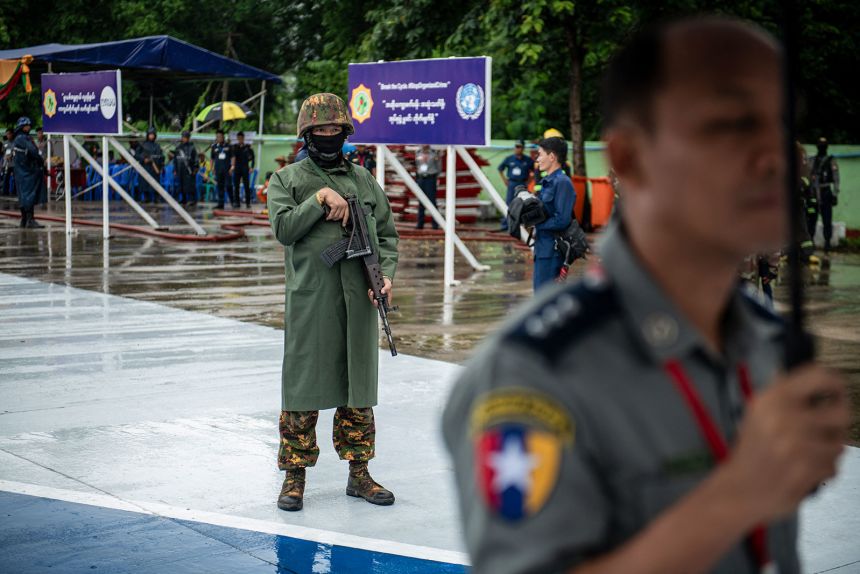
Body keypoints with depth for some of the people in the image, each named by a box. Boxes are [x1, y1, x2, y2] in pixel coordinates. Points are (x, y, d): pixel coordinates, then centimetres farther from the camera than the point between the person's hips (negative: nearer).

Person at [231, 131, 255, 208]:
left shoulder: (248, 147, 2)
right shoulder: (235, 147, 7)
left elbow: (252, 157, 5)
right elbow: (233, 157, -2)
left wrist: (252, 167, -2)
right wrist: (232, 166, -16)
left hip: (245, 168, -2)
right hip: (237, 169, 2)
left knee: (247, 186, -2)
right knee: (236, 186, 1)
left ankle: (248, 202, 3)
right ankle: (237, 202, 7)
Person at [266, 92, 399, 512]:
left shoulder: (364, 181, 14)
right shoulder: (287, 180, 5)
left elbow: (386, 234, 14)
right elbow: (283, 227, -9)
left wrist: (386, 274, -2)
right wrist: (321, 199, -15)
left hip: (359, 302, 3)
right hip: (309, 302, -3)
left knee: (358, 389, 9)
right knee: (304, 387, 1)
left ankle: (359, 474, 20)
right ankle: (294, 476, 11)